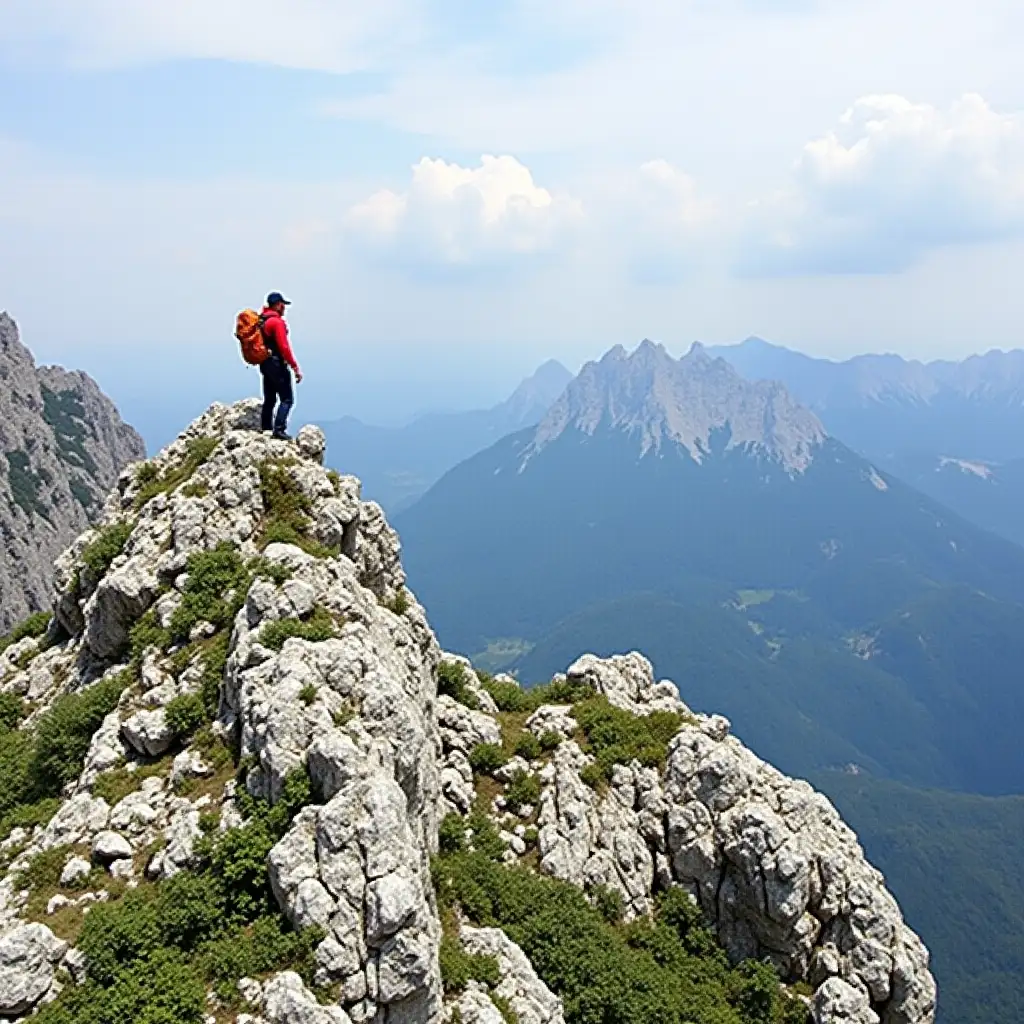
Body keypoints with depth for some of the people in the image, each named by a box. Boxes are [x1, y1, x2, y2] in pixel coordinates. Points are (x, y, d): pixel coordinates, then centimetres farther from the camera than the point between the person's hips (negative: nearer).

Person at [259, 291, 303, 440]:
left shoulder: (260, 320, 12)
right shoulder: (277, 321, -16)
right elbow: (284, 347, -21)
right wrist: (295, 367, -19)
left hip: (265, 364, 9)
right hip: (277, 365, -9)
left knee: (269, 400, 16)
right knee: (287, 399, -7)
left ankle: (266, 429, 20)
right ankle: (279, 429, -16)